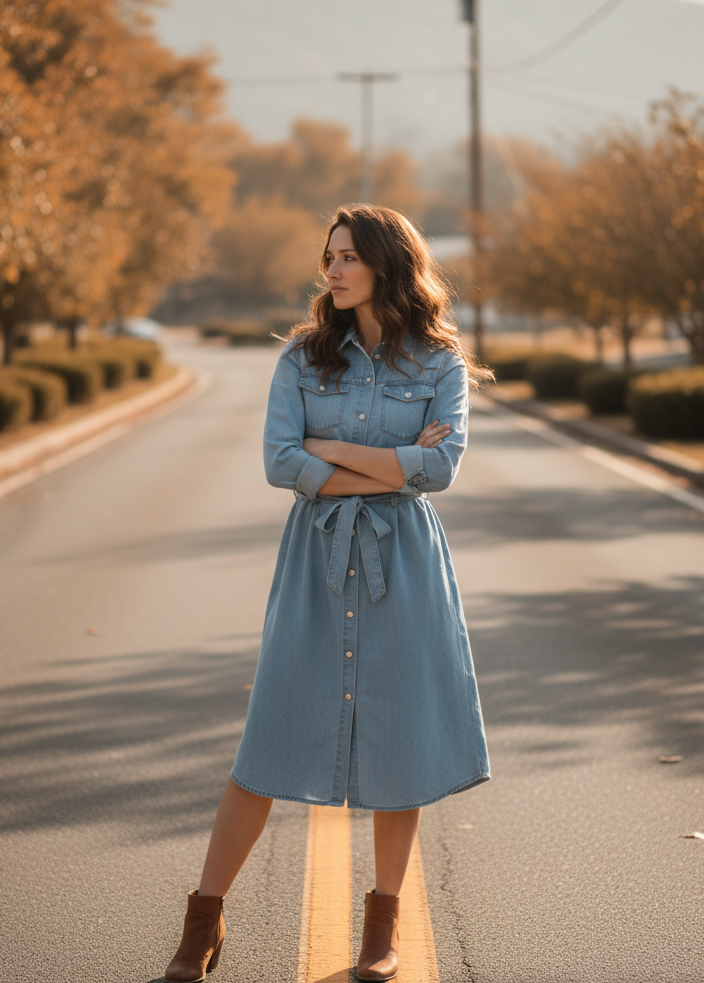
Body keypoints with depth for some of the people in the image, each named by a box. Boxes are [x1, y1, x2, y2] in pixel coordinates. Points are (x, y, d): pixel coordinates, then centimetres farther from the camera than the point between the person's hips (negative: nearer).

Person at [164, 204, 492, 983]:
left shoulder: (441, 364, 1)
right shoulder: (303, 356, 4)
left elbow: (440, 466, -12)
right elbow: (280, 463, -7)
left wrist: (331, 449, -9)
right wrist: (388, 468, -10)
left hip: (401, 561, 0)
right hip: (317, 559, 1)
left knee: (397, 738, 4)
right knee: (272, 740, 0)